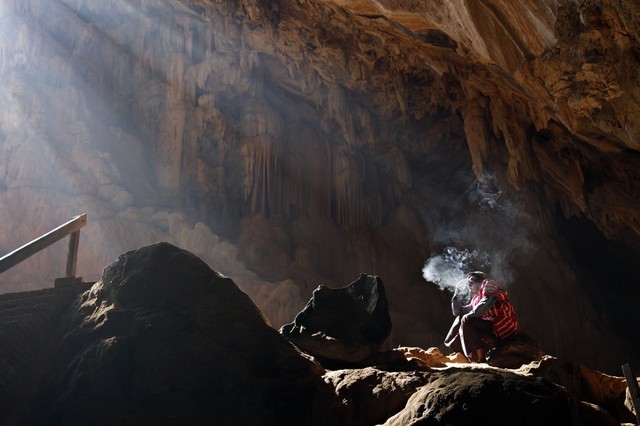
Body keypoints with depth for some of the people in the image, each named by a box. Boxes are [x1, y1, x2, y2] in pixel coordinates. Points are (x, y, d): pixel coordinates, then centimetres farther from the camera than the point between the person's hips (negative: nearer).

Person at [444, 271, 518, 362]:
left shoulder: (488, 284, 0)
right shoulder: (476, 298, 21)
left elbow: (488, 301, -21)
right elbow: (458, 312, 25)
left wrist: (471, 314, -22)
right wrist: (457, 297, 15)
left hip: (504, 326, -9)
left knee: (467, 321, -20)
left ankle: (478, 359, -24)